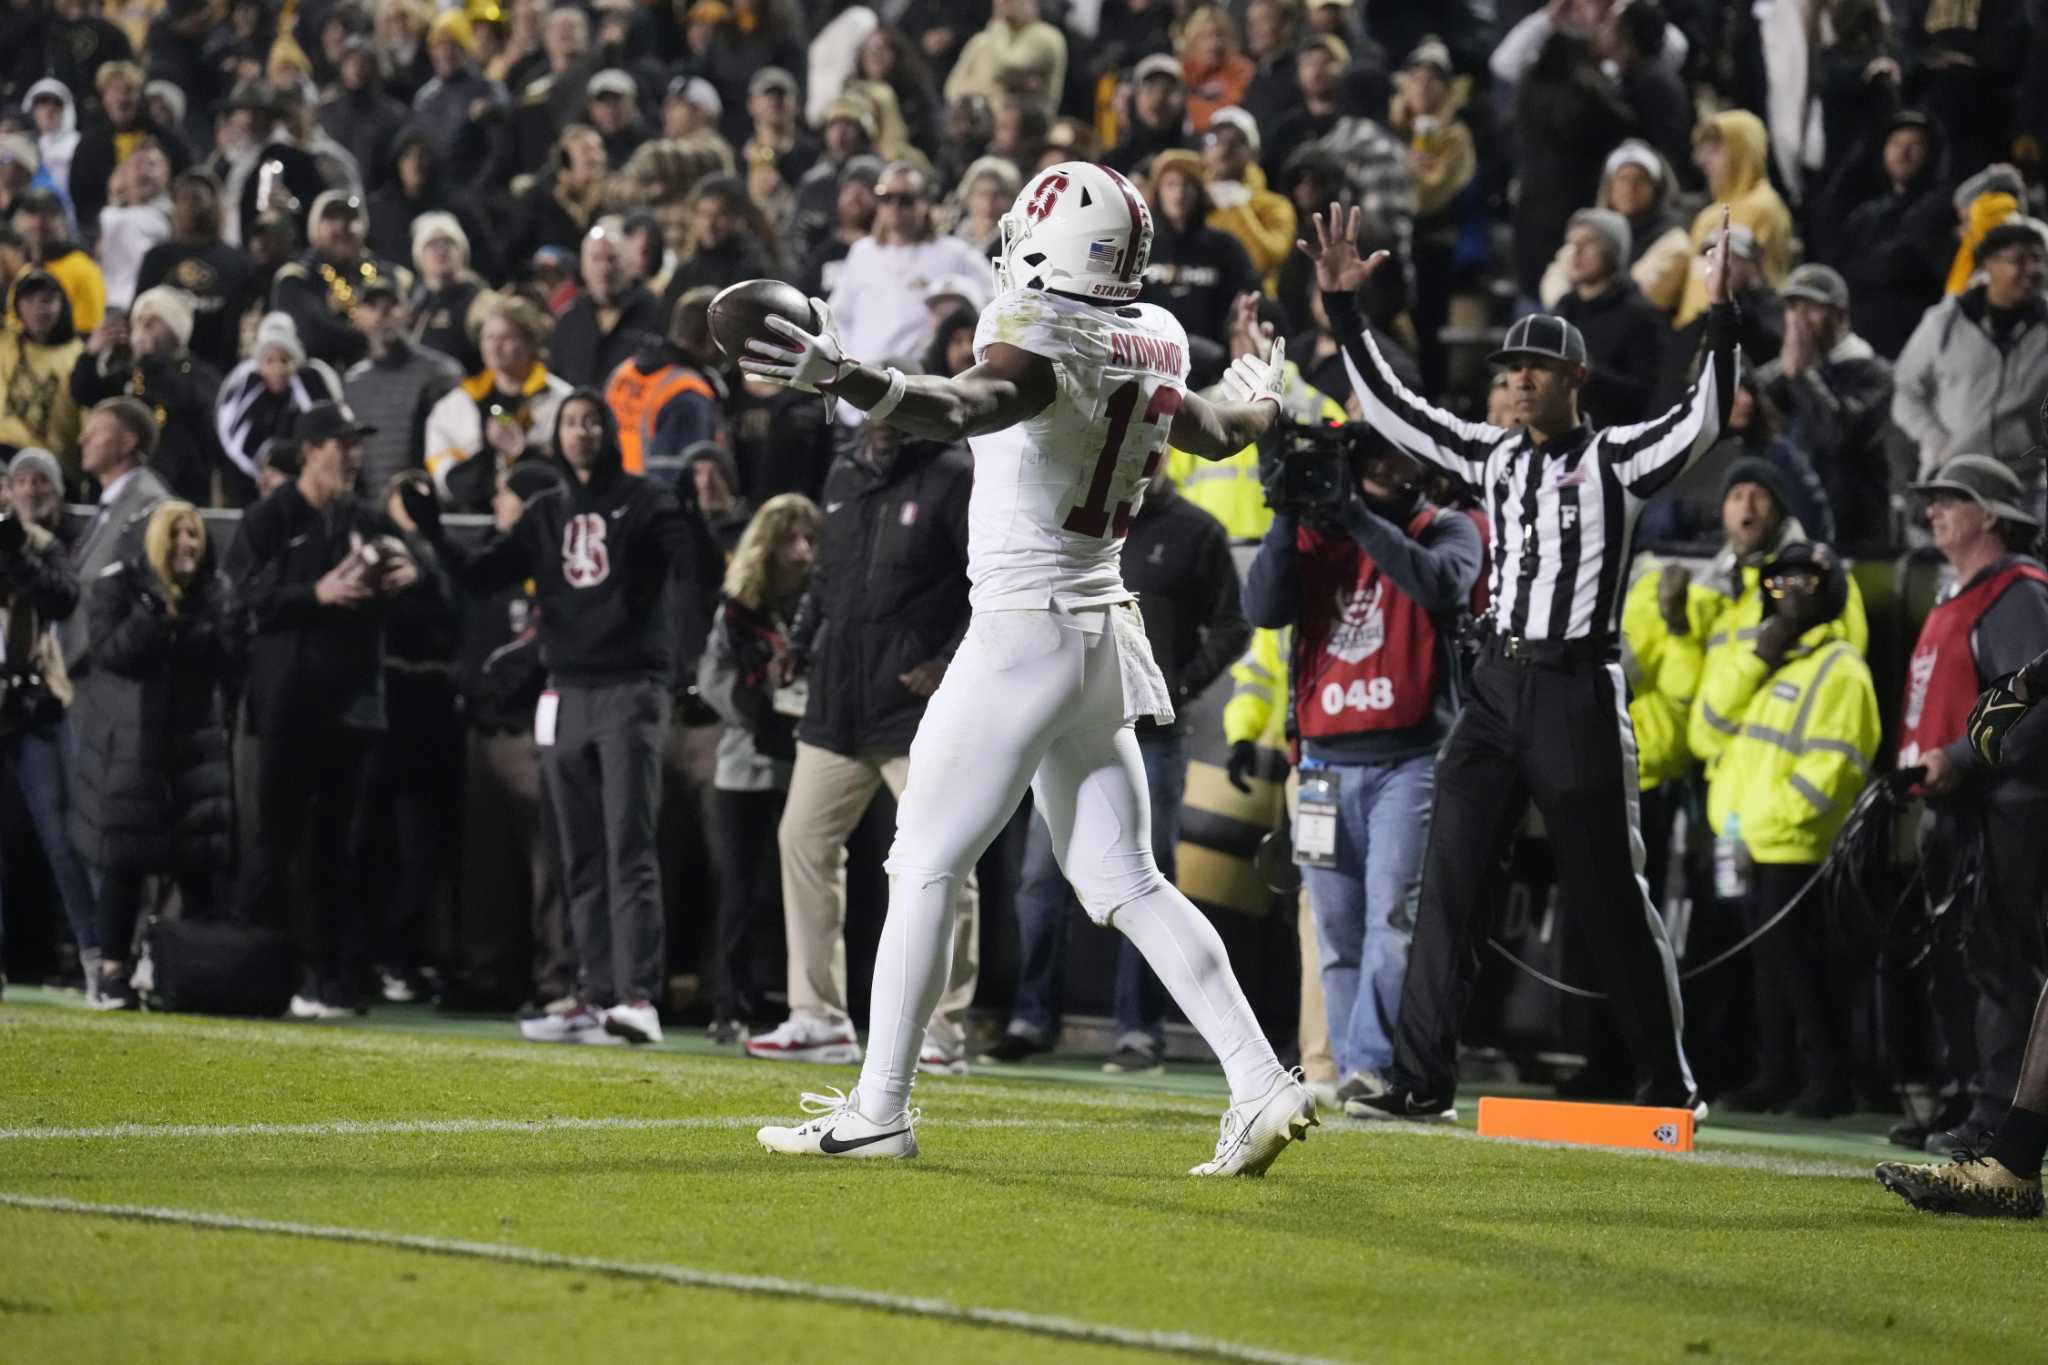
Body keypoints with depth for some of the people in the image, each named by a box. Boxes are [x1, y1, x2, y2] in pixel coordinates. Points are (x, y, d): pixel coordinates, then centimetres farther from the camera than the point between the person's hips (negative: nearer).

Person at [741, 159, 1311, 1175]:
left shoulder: (1042, 339, -15)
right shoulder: (1153, 345, 8)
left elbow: (965, 407, -36)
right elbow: (1218, 434, 28)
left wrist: (840, 376, -51)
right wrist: (1263, 404, 52)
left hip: (1027, 632, -8)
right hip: (1104, 633, 8)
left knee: (924, 866, 0)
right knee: (1124, 882, 11)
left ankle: (879, 1109, 2)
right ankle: (1261, 1084, 2)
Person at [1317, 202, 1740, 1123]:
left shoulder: (1617, 459, -3)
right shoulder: (1491, 456, 12)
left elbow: (1704, 421, -18)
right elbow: (1387, 407, 13)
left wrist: (1721, 320, -30)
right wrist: (1342, 306, 5)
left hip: (1578, 691, -5)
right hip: (1496, 686, 5)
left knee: (1610, 894, 1)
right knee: (1447, 880, -3)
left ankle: (1669, 1081, 13)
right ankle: (1422, 1078, -2)